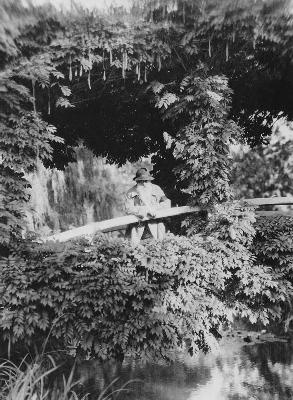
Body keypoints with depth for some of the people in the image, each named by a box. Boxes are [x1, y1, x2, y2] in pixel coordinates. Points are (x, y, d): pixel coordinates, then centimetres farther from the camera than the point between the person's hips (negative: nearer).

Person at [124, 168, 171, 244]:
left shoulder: (156, 189, 5)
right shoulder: (131, 193, -1)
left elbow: (167, 203, 0)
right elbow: (128, 209, -13)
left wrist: (154, 208, -16)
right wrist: (146, 210, -20)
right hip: (137, 225, -1)